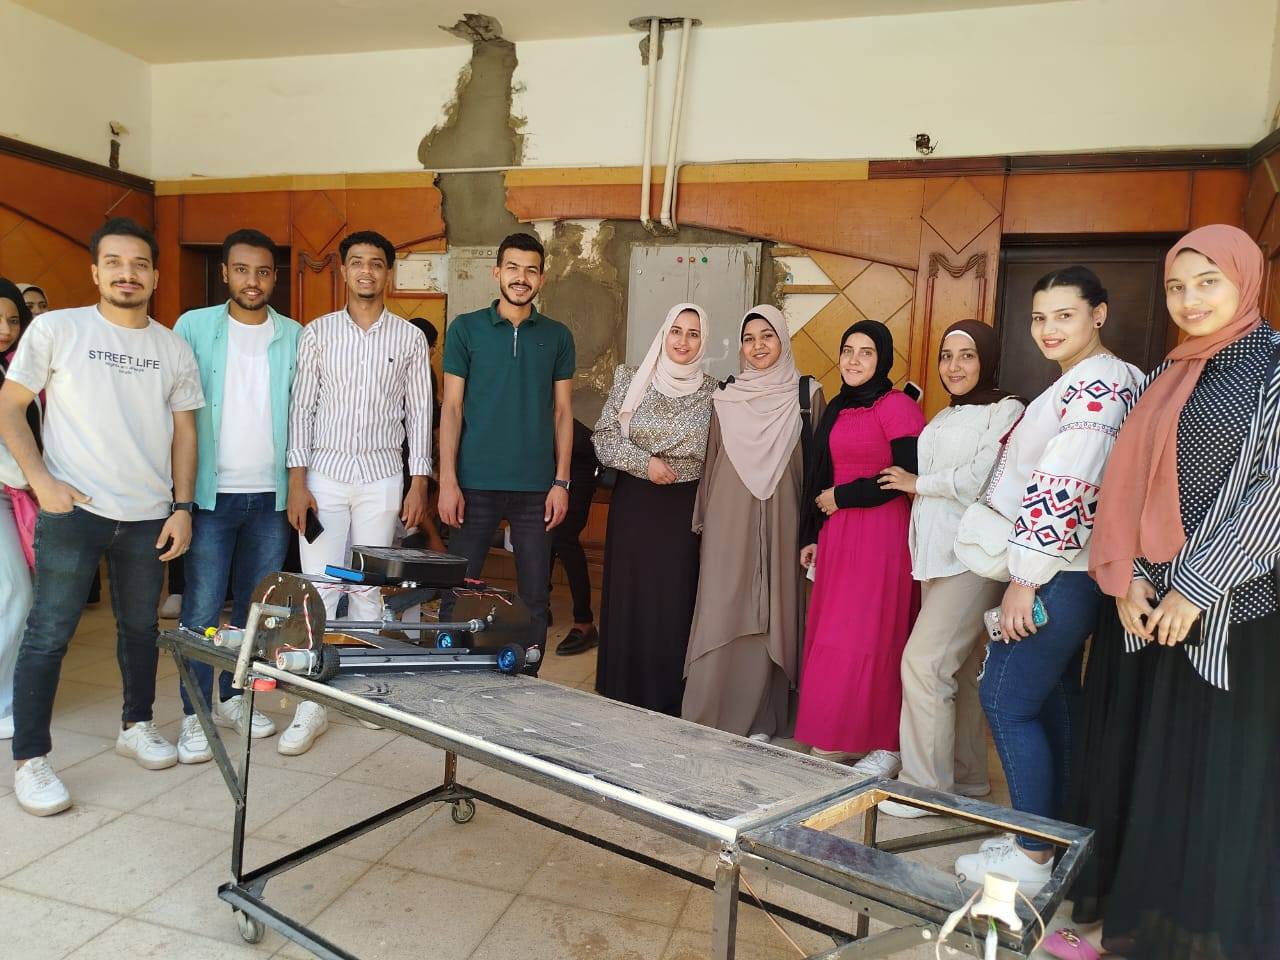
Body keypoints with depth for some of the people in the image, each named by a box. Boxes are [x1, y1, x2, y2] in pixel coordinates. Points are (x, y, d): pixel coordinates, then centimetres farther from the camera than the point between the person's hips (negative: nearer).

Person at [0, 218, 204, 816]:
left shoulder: (174, 349, 7)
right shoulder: (55, 329, -1)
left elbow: (183, 432, 9)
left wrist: (182, 507, 3)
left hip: (148, 517, 3)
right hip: (71, 513, -3)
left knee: (141, 627, 14)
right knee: (48, 634, 1)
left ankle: (136, 727, 32)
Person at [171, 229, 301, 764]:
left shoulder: (293, 336, 6)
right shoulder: (194, 327, 0)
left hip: (270, 496, 3)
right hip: (211, 493, -2)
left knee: (256, 608, 11)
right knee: (201, 610, -1)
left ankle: (233, 698, 26)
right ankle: (194, 715, 11)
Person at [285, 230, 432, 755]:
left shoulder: (409, 337, 5)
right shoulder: (317, 332, 5)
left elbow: (418, 413, 5)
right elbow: (302, 407, 3)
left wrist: (419, 483, -1)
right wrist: (297, 480, -5)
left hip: (381, 480, 0)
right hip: (324, 476, 0)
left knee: (370, 588, 6)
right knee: (319, 586, -1)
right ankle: (313, 705, 6)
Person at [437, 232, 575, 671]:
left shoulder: (558, 336, 9)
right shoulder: (466, 329, 4)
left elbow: (562, 412, 8)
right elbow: (451, 407, 1)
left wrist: (561, 482, 0)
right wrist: (448, 481, -7)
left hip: (536, 487, 2)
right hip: (475, 484, -1)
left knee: (533, 598, 7)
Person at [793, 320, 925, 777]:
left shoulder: (898, 407, -8)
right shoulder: (837, 408, 15)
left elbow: (908, 476, -17)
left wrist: (841, 497, -9)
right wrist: (811, 534, 15)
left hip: (881, 535, -8)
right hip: (836, 535, 8)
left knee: (872, 640, -3)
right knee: (830, 638, 9)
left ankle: (887, 746, 11)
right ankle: (836, 739, 21)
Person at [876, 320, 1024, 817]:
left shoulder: (1005, 411, -4)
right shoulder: (943, 418, 20)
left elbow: (981, 479, -14)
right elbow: (932, 479, 15)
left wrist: (917, 483, -4)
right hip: (937, 554, 8)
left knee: (924, 661, -10)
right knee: (961, 668, 13)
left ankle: (924, 787, 0)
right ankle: (967, 776, 24)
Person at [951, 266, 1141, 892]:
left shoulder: (1095, 383, -16)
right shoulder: (1080, 382, 16)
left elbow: (1063, 489, -24)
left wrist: (1024, 579, -21)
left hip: (1058, 576, -10)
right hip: (1066, 576, 10)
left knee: (1005, 700, -4)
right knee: (1052, 702, 16)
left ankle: (1033, 859, 6)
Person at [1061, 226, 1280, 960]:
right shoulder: (1167, 378, 13)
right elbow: (1130, 482, 8)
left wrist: (1197, 587, -17)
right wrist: (1125, 576, -5)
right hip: (1145, 599, 6)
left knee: (1213, 772, 4)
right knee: (1133, 758, 12)